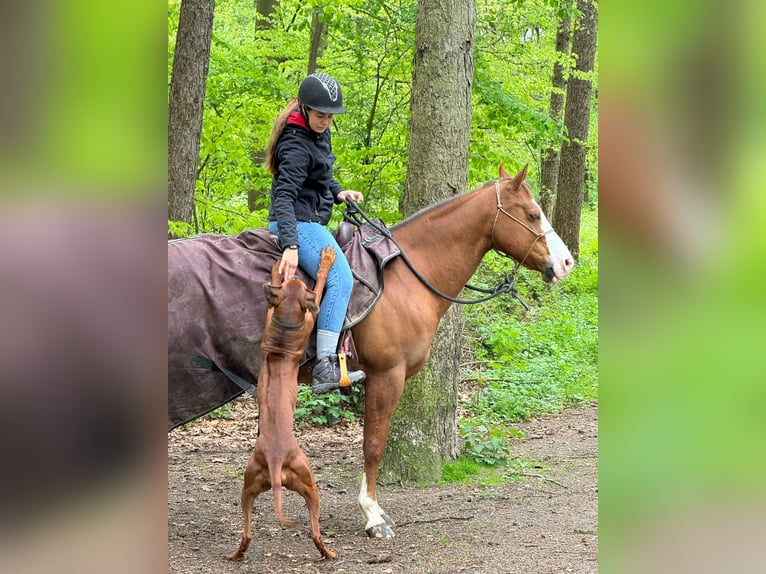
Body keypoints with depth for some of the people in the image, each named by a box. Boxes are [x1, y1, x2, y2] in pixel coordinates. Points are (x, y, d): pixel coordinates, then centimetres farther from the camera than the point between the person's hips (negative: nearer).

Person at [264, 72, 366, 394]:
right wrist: (291, 246, -39)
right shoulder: (297, 145, -20)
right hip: (299, 224, -11)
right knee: (341, 279, -26)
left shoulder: (320, 132, 10)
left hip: (311, 223, 11)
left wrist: (338, 192, 5)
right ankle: (325, 368, -33)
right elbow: (284, 197, -29)